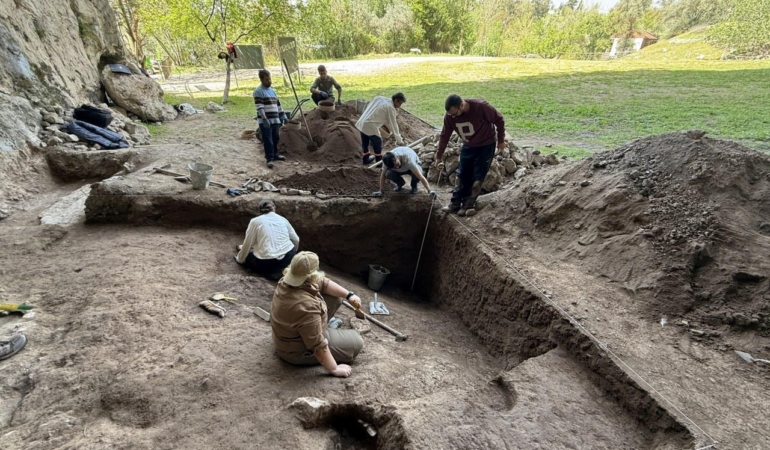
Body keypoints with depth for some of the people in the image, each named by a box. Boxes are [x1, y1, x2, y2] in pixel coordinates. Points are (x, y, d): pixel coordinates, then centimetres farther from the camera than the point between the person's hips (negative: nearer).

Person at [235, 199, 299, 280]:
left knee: (247, 255, 26)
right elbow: (296, 241, 12)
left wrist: (240, 259, 23)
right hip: (288, 258, 3)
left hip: (267, 263, -3)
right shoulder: (283, 219, 11)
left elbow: (247, 244, 5)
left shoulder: (255, 221, 2)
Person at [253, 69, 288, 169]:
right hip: (265, 121, -7)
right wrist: (264, 119, -26)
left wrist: (283, 116, 19)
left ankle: (275, 154, 29)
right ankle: (269, 158, -4)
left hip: (275, 120, 7)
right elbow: (259, 107, -17)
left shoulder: (272, 90, 18)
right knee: (268, 140, -7)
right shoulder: (258, 91, -8)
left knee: (275, 138, 15)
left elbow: (278, 104, 23)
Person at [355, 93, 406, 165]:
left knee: (365, 143, 24)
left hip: (362, 122, 8)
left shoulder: (379, 98, 11)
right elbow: (393, 124, -6)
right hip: (370, 126, -8)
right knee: (378, 145, 9)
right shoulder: (390, 108, -10)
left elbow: (367, 108, 16)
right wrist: (399, 140, 2)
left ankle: (366, 158, 42)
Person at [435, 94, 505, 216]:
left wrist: (501, 140, -8)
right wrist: (438, 156, -3)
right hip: (468, 146, 4)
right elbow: (445, 136, -6)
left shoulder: (481, 107, -31)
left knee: (477, 177, -3)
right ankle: (455, 203, 16)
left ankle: (467, 205, 6)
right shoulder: (450, 116, -19)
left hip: (486, 145, -4)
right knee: (463, 176, 7)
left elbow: (499, 120, -16)